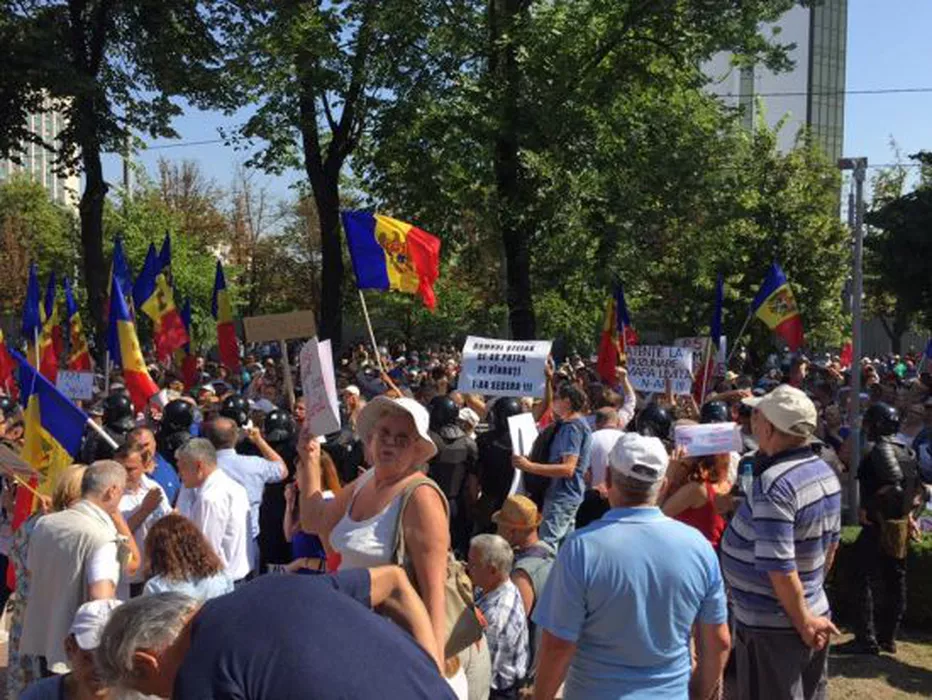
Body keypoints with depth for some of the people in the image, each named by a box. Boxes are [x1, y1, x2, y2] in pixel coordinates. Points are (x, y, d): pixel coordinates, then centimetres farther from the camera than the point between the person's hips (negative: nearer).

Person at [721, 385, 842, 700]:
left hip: (770, 627, -9)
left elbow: (780, 568, -27)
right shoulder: (825, 471, 2)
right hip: (815, 610, 9)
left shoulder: (774, 485, -26)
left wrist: (804, 623, -16)